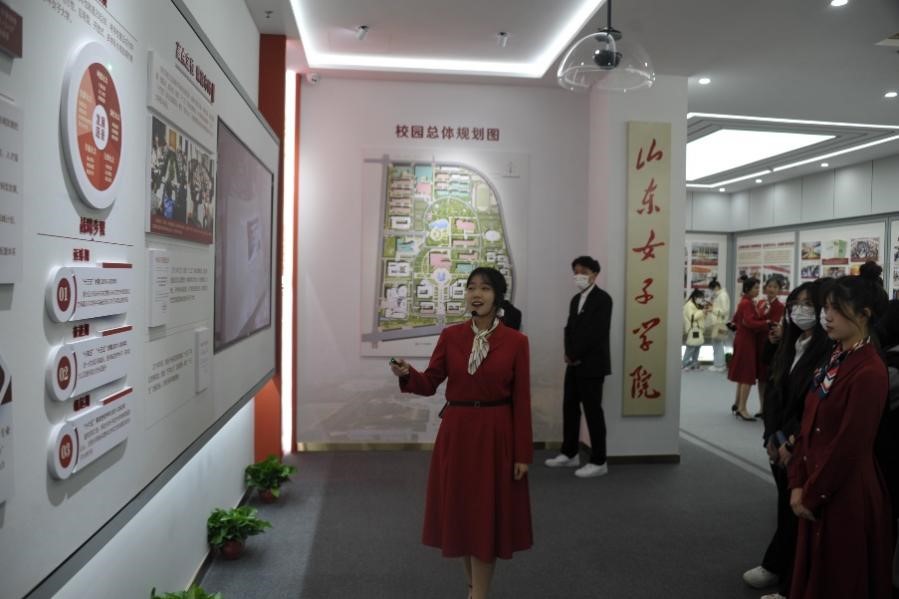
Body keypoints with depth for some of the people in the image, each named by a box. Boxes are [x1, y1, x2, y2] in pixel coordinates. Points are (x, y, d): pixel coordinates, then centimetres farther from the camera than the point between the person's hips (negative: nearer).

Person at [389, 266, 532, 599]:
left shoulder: (516, 341, -6)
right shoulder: (450, 336, 1)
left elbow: (521, 401, -5)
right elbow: (430, 383, 0)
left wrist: (523, 453, -6)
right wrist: (407, 374, -22)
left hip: (496, 434, -3)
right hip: (456, 431, 3)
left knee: (487, 514, 5)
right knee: (460, 510, 13)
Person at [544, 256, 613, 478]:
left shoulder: (602, 299, -10)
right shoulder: (576, 299, 16)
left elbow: (597, 332, -18)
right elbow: (570, 328, 13)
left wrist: (575, 355, -13)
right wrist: (569, 354, -3)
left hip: (592, 364, -8)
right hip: (575, 364, 8)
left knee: (593, 411, -3)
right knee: (570, 408, 12)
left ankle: (599, 462, 6)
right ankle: (569, 454, 24)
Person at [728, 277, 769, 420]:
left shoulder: (745, 302, 14)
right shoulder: (747, 303, -17)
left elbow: (735, 320, 23)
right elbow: (750, 322, -29)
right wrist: (767, 323, -28)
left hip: (742, 340, 10)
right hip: (746, 341, -10)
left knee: (743, 374, 16)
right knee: (748, 375, -7)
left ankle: (737, 404, 25)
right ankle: (741, 409, -4)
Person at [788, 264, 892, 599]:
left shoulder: (869, 372, -20)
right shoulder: (834, 359, 7)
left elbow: (849, 447, -20)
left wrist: (811, 495, -11)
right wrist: (798, 484, 3)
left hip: (846, 496, -8)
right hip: (817, 492, 8)